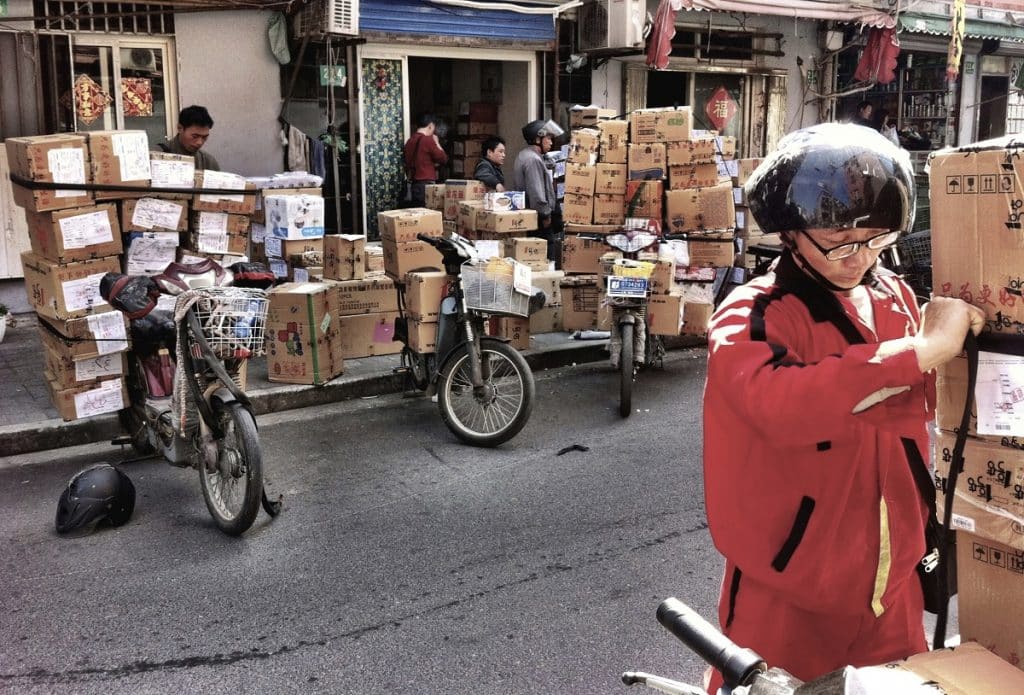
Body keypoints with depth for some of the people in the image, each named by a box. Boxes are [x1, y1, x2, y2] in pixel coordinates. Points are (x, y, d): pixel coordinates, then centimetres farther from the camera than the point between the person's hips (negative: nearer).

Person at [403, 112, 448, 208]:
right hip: (426, 184, -8)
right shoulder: (428, 140, -12)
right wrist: (436, 142, 6)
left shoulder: (409, 141, 11)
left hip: (414, 184, 8)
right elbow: (443, 158, -6)